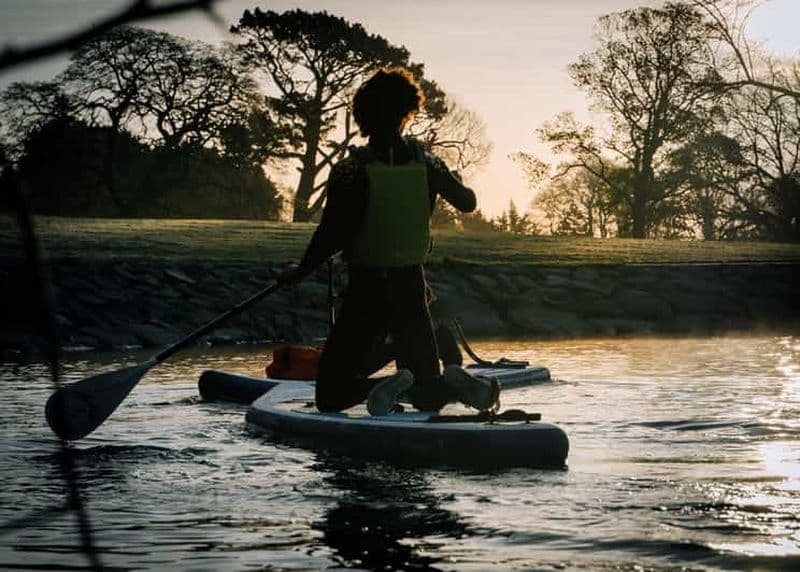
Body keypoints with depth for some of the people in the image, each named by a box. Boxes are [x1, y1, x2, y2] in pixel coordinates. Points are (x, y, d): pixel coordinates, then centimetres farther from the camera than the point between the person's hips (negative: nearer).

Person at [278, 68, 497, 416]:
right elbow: (468, 203, 17)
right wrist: (446, 183, 39)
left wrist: (300, 272, -1)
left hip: (366, 289, -4)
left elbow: (331, 234, -16)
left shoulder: (349, 171, -14)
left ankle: (383, 387, -28)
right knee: (428, 397, 15)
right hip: (413, 287, 4)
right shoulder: (428, 165, 0)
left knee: (330, 395, 3)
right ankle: (454, 386, -20)